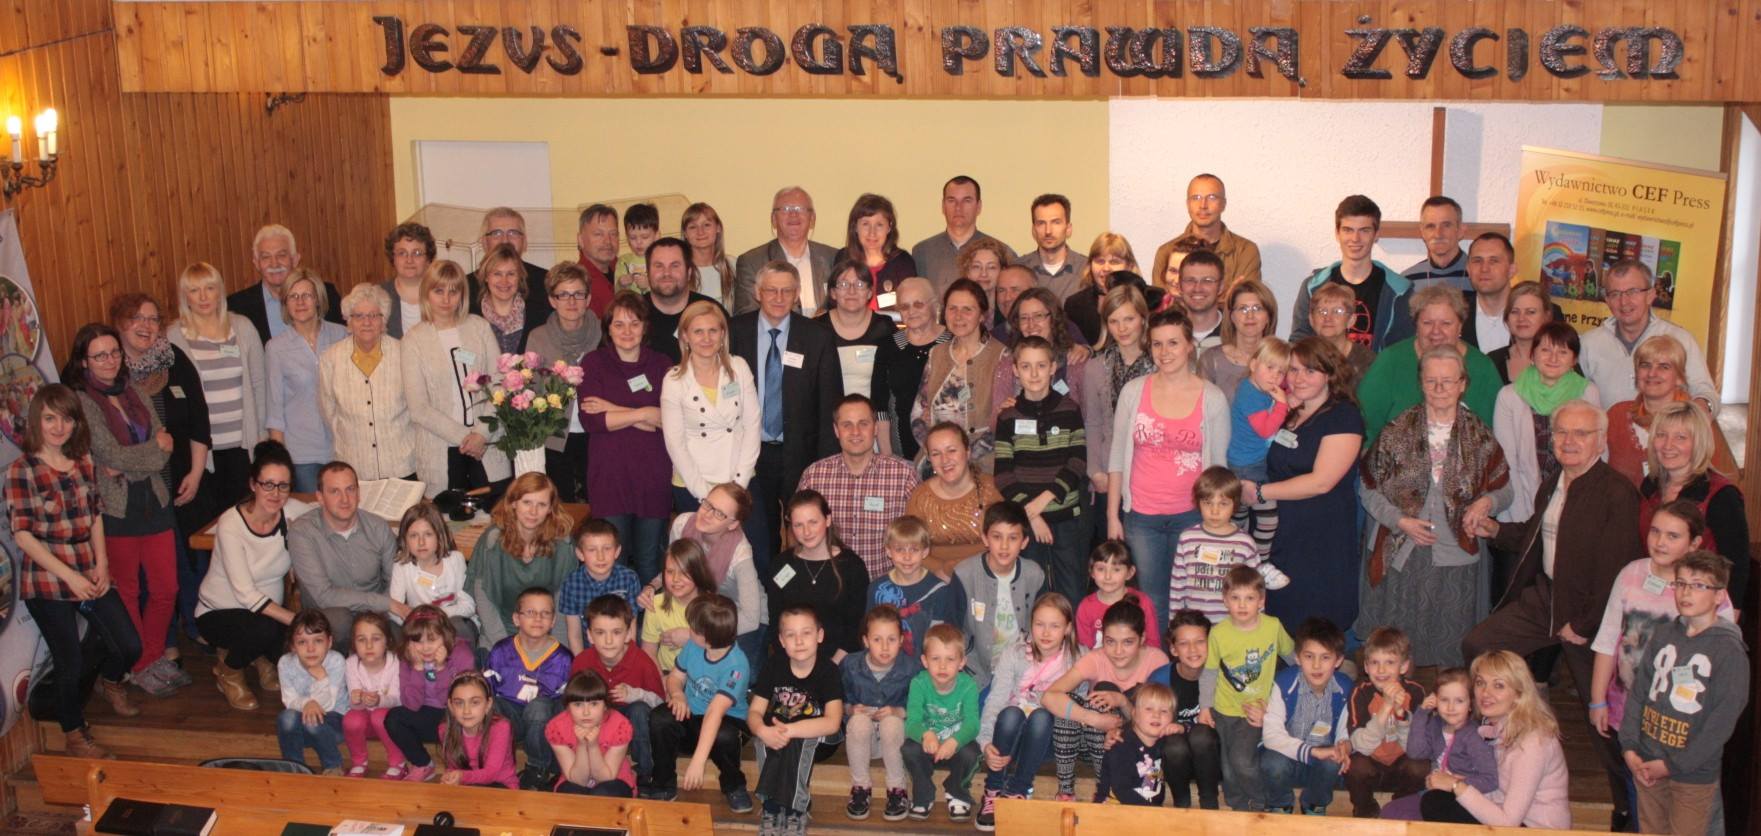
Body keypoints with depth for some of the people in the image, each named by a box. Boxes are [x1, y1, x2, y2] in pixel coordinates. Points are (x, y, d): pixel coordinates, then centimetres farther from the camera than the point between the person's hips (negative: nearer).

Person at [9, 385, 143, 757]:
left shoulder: (85, 462, 4)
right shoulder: (21, 471, -12)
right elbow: (22, 534, -14)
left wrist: (102, 565, -2)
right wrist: (70, 576, -18)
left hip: (91, 575, 5)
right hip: (47, 583, -5)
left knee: (130, 646, 2)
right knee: (71, 663, 0)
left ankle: (110, 682, 38)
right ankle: (75, 734, 24)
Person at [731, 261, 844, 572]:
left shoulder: (818, 339, -2)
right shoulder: (735, 332, 0)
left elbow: (830, 406, 0)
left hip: (799, 454, 0)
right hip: (751, 453, 0)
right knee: (756, 539, 3)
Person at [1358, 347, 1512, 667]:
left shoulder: (1480, 438, 3)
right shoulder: (1397, 432, 0)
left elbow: (1505, 489, 11)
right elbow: (1368, 490, 4)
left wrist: (1487, 502, -11)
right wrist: (1400, 521, -10)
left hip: (1456, 560, 1)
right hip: (1400, 555, 0)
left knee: (1449, 652, 4)